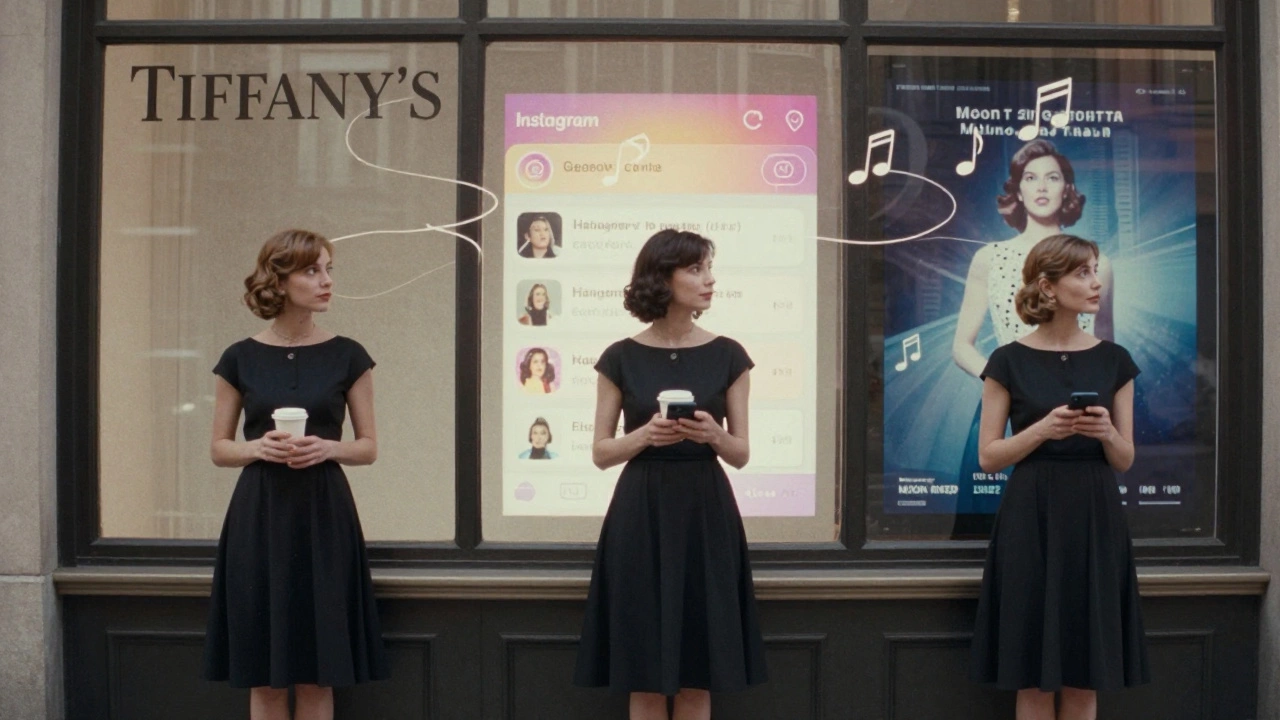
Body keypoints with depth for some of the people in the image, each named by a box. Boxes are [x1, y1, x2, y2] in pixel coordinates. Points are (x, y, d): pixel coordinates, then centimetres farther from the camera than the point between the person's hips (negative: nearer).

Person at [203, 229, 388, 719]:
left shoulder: (347, 356, 2)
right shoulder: (241, 358, 2)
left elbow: (369, 447, 5)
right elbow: (219, 449, 7)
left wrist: (328, 448, -15)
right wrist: (257, 447, -14)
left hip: (324, 518, 0)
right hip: (259, 517, 0)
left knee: (316, 674, 2)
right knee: (263, 675, 4)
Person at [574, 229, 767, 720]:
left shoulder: (727, 356, 3)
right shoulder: (621, 357, 1)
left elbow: (741, 453, 5)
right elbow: (601, 452, 2)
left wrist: (713, 435, -17)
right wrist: (644, 435, -17)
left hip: (706, 515, 1)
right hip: (641, 517, -1)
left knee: (697, 679, 3)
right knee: (645, 678, 2)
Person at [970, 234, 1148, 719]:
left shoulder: (1113, 360, 7)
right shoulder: (1009, 361, -1)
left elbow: (1124, 461, 8)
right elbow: (989, 456, -1)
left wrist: (1107, 432, -13)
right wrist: (1043, 429, -17)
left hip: (1095, 521, 3)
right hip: (1031, 521, -2)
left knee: (1085, 680, 5)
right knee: (1033, 679, 1)